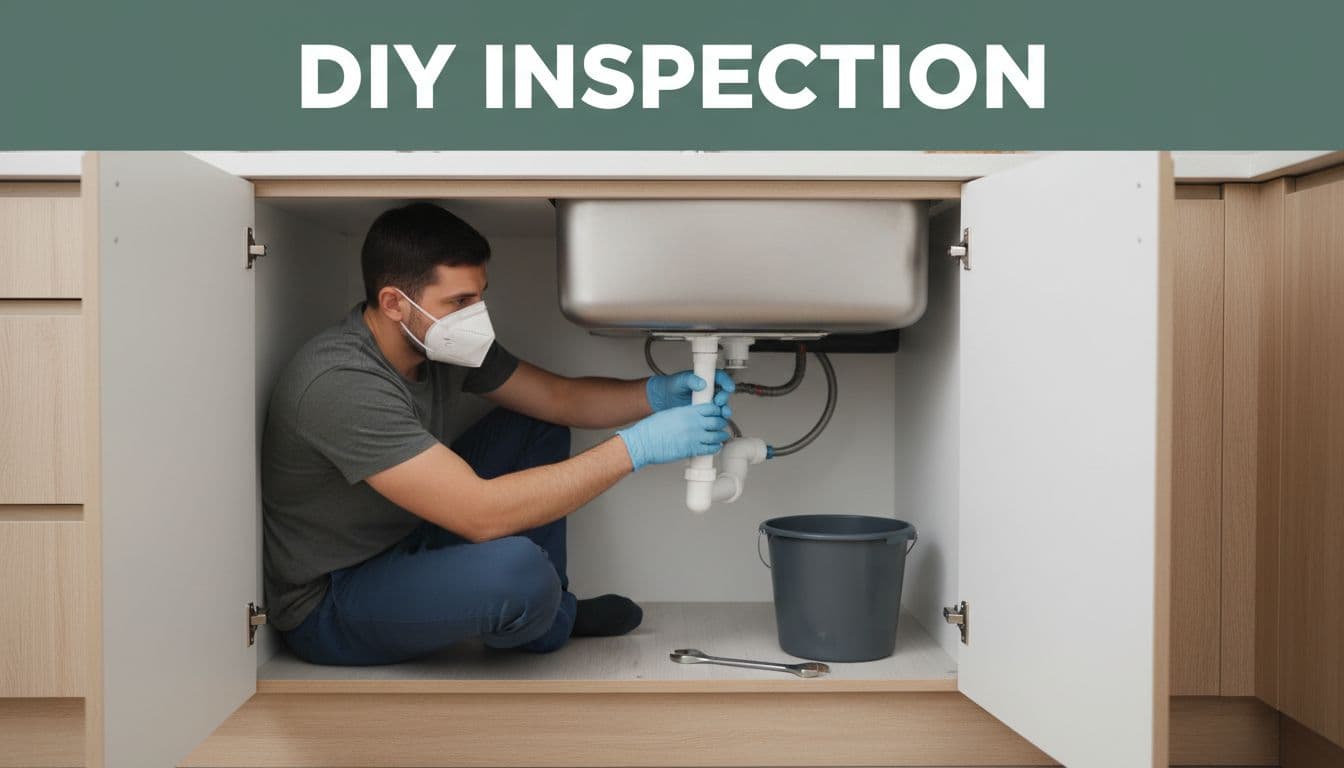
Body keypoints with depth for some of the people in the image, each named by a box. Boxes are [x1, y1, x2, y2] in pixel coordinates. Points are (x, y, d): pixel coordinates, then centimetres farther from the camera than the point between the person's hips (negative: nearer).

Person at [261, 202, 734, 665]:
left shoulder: (443, 343, -5)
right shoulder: (338, 384, -32)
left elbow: (560, 398, 5)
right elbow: (481, 513, -37)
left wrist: (659, 393, -15)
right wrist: (635, 446, -34)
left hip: (404, 542, 9)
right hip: (327, 605, -9)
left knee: (535, 425, 6)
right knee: (518, 569, -35)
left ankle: (549, 618, 12)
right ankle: (537, 617, 4)